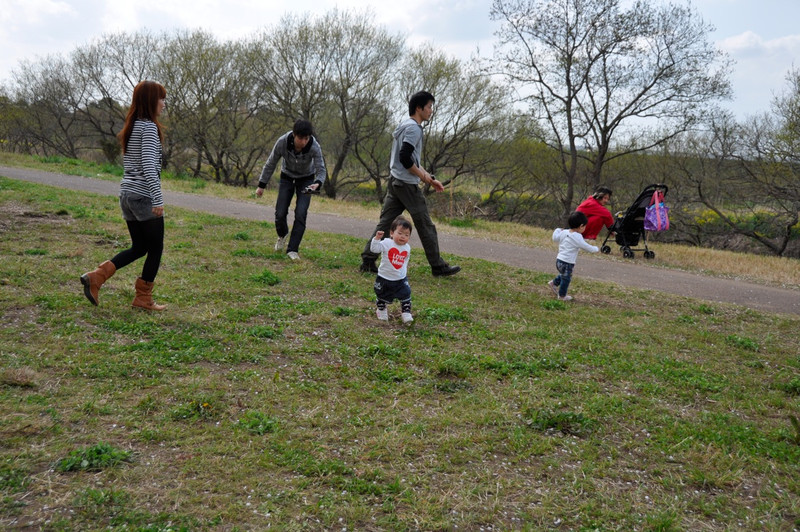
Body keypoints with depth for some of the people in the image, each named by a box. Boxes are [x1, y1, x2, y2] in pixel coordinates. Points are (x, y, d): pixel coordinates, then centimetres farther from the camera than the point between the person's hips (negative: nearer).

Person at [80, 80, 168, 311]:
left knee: (139, 248, 16)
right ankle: (143, 298, 13)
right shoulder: (149, 127, -13)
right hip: (144, 195, -9)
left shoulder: (131, 126, 14)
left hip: (127, 193, 9)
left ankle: (95, 277, 5)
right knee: (155, 248, 5)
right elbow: (148, 165, -21)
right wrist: (158, 199, -22)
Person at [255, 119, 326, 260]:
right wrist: (261, 185, -7)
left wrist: (317, 184, -51)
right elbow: (270, 164, -13)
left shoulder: (315, 147, -33)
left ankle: (292, 250, -4)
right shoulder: (282, 142, -29)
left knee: (300, 214, -16)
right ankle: (282, 235, 30)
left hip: (306, 179, -1)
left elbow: (321, 170, -28)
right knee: (280, 213, -5)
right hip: (287, 177, 1)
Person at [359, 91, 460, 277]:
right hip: (407, 184, -10)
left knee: (385, 222, 7)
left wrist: (430, 178, 20)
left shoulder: (405, 126, 19)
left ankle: (368, 260, 3)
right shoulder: (413, 128, -14)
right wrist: (424, 176, -11)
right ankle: (438, 266, 8)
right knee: (425, 226, 0)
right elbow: (405, 158, -23)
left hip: (395, 181, 10)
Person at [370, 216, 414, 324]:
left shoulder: (407, 248, -1)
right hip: (384, 278, -2)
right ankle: (381, 310, 39)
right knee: (382, 296, 15)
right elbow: (374, 249, -26)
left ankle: (406, 313, 9)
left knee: (405, 295, -4)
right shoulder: (387, 243, -17)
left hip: (401, 279, 2)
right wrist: (377, 238, -37)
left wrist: (405, 272, 18)